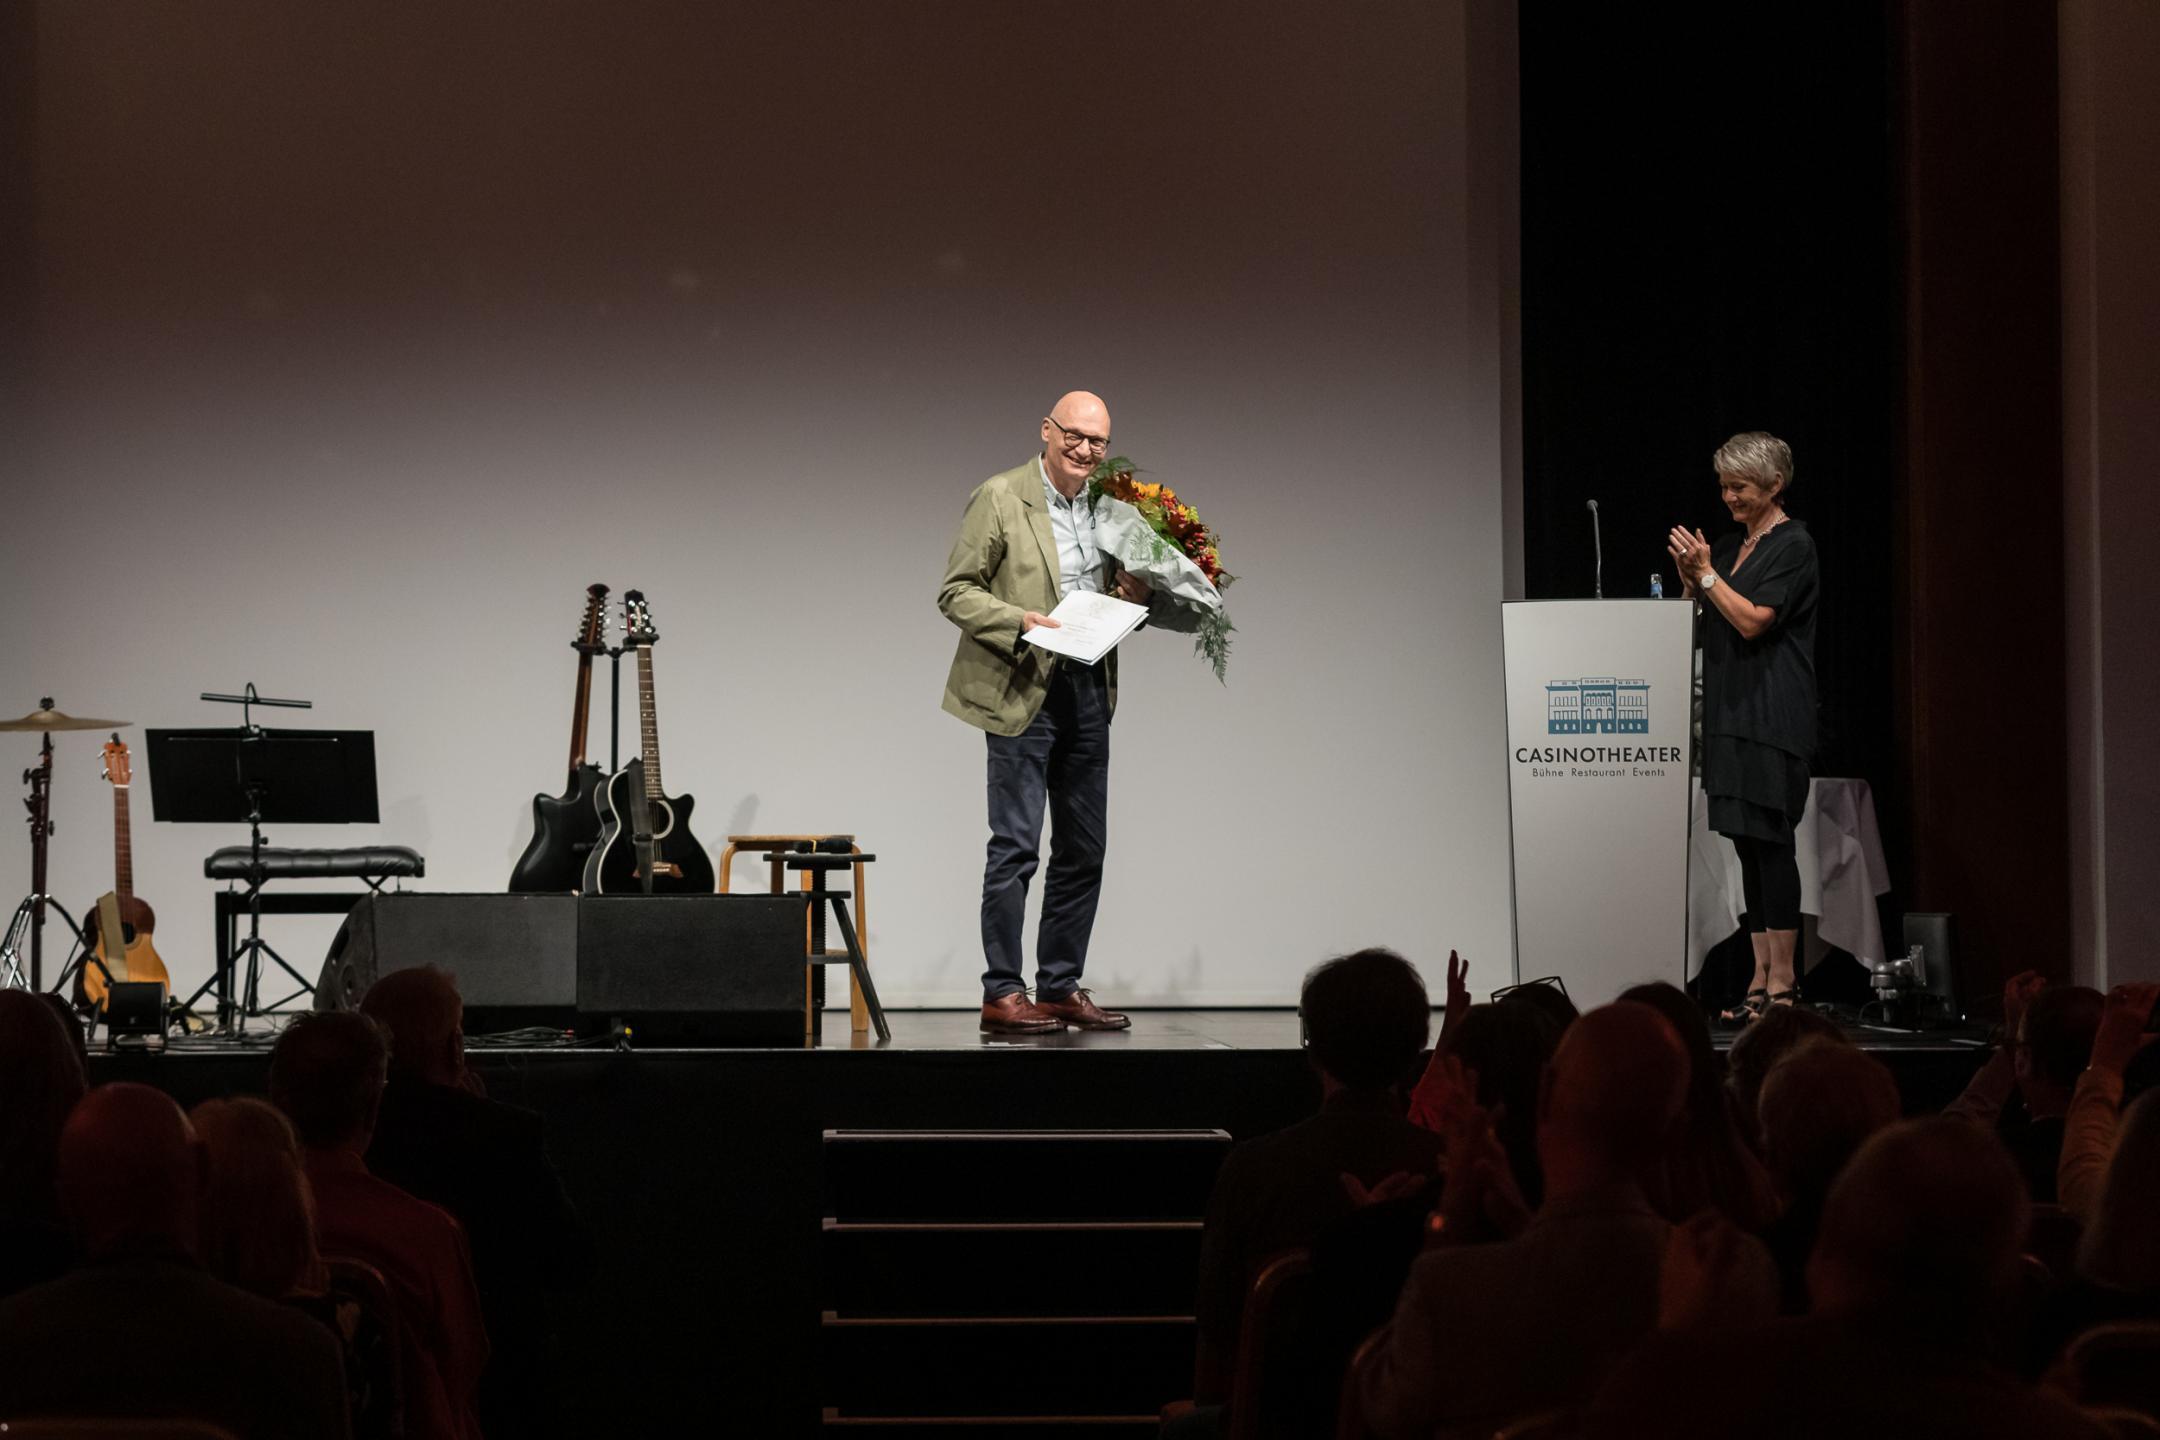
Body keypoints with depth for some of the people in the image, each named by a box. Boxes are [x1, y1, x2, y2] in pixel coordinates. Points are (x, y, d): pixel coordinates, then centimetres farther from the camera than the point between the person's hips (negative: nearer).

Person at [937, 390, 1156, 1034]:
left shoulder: (1108, 503, 10)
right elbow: (955, 593, -8)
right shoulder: (999, 498, -8)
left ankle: (1061, 988, 18)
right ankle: (1002, 995, -2)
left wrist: (1132, 598, -1)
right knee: (1016, 848, -7)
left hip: (1088, 691, 7)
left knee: (1083, 850, 9)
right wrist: (1019, 621, -22)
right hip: (1024, 691, -7)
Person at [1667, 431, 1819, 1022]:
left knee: (1769, 838, -10)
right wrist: (1689, 579, 1)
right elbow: (1703, 621, 17)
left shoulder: (1792, 545, -7)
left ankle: (1782, 980, -8)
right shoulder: (1732, 547, 17)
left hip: (1773, 713, -8)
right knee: (1747, 842, 7)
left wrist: (1706, 571, -10)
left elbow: (1753, 620, -15)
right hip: (1730, 709, 8)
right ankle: (1762, 975, 10)